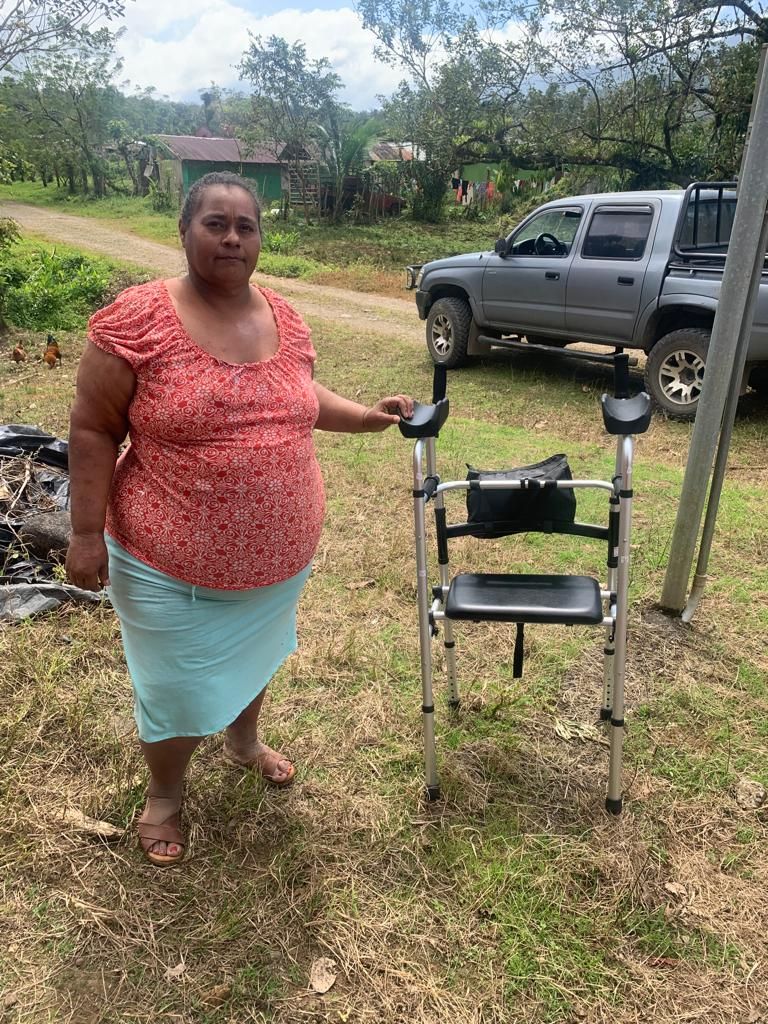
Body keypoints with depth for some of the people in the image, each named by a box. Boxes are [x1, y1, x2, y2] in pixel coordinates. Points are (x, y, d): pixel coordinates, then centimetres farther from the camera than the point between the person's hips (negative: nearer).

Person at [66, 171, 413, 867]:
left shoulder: (285, 319, 0)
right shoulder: (137, 318, -16)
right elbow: (93, 430, -12)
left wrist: (368, 416, 3)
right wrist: (87, 533, -14)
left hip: (277, 552, 5)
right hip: (173, 562, -5)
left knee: (255, 656, 28)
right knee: (177, 685, 13)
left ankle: (244, 741, 58)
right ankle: (165, 795, 42)